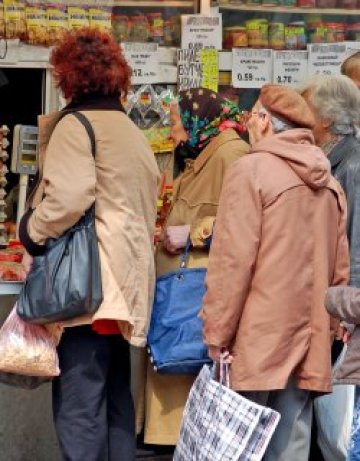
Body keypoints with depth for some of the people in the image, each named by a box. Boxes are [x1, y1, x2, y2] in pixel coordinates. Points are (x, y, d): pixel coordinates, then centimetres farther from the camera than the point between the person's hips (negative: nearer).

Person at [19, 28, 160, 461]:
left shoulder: (74, 124, -7)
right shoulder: (130, 130, 20)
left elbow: (69, 197, -21)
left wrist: (33, 231, -7)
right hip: (125, 279, 9)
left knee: (78, 404, -8)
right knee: (115, 397, 13)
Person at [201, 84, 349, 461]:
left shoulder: (252, 170, -7)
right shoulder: (328, 182, 13)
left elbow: (232, 260, -13)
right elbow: (339, 269, 16)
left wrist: (217, 334, -8)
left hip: (258, 336, -6)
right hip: (308, 341, 6)